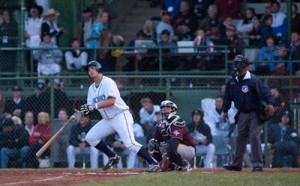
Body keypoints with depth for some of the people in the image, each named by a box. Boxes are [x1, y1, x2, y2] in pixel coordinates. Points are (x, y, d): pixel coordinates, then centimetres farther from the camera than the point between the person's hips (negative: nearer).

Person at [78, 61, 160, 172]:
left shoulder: (108, 82, -12)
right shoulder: (91, 88, 12)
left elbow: (111, 101, -24)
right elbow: (90, 107, 7)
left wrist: (94, 106, -31)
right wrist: (84, 111, -15)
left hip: (121, 116, -8)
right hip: (108, 120, 8)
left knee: (130, 144, -21)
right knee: (90, 137, 4)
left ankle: (153, 164, -19)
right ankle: (113, 157, 15)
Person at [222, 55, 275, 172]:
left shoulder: (253, 80, -17)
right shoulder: (231, 82, 2)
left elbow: (265, 92, -24)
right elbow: (227, 96, 15)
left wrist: (270, 103, -39)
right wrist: (225, 110, 15)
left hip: (255, 113, -7)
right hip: (242, 114, 7)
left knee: (254, 136, -14)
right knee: (240, 138, 15)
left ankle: (257, 164, -11)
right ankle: (237, 164, 25)